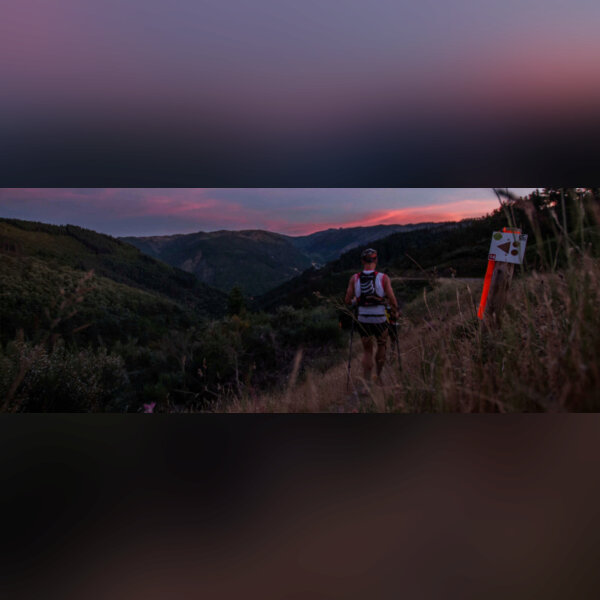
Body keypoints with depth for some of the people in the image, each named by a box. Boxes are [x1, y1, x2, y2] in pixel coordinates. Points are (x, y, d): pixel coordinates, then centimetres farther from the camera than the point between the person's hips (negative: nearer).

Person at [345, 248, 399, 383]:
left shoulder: (354, 278, -5)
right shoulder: (383, 278, -11)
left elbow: (348, 301, -3)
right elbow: (393, 301, -11)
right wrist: (395, 313, 8)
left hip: (363, 320, 2)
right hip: (380, 320, -1)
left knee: (367, 351, 17)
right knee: (382, 346, 24)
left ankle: (367, 382, 14)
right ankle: (379, 377, 33)